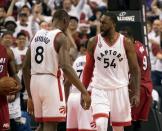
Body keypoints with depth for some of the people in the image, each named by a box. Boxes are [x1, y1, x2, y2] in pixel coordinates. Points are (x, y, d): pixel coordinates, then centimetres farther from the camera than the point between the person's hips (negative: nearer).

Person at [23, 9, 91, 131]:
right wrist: (84, 92, -23)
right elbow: (66, 67, -22)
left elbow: (25, 68, 15)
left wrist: (30, 96, 21)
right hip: (51, 82, -7)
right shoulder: (60, 37, -8)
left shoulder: (37, 35, 14)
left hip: (35, 82, 7)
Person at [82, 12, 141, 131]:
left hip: (120, 90, 1)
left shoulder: (126, 43, -3)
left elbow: (135, 69, 1)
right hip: (99, 90, -1)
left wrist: (137, 93, -6)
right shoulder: (94, 42, 0)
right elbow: (88, 68, 8)